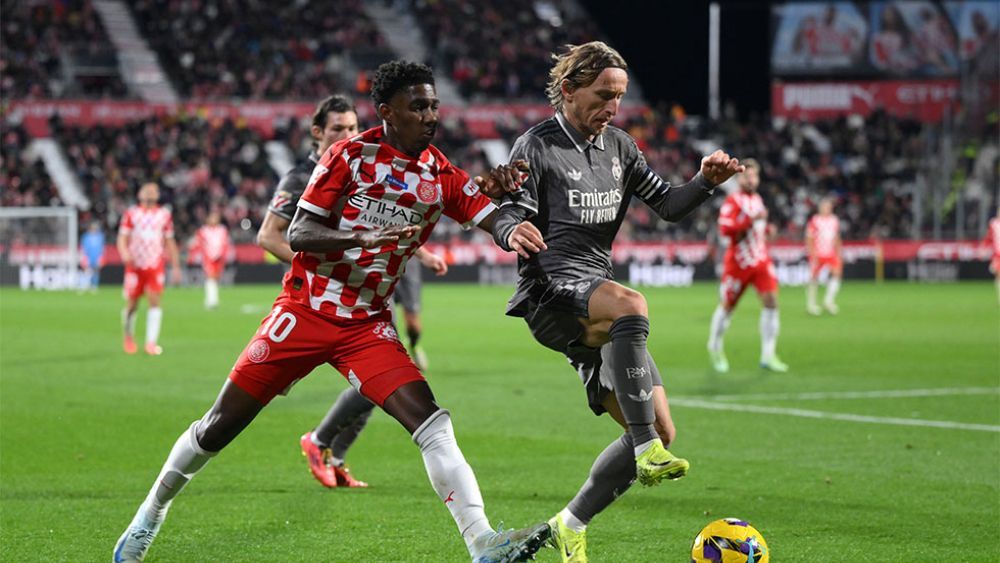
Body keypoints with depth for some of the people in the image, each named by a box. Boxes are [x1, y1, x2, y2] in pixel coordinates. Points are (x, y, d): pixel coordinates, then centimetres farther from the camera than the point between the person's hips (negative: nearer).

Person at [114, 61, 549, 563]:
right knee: (219, 428, 3)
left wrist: (498, 188, -28)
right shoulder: (351, 155, -9)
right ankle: (151, 513, 27)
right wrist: (366, 238, -30)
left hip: (368, 325, 3)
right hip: (305, 312, -3)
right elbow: (298, 235, -13)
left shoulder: (442, 176, 2)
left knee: (432, 424, -18)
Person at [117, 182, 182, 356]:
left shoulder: (164, 215, 9)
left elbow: (170, 242, 15)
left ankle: (151, 343, -14)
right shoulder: (131, 214, 3)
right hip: (135, 265, -1)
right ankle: (129, 336, 29)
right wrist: (125, 253, -22)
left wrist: (176, 266, 12)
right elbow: (122, 238, -1)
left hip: (156, 265, 1)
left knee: (155, 301, -12)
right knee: (132, 304, 3)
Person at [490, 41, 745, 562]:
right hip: (551, 289, -8)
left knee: (660, 431, 1)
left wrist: (705, 181, -3)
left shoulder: (619, 146, 16)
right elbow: (507, 214, -9)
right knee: (631, 304, -41)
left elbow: (667, 205, 17)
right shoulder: (537, 146, -3)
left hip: (596, 303, 8)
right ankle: (646, 449, -40)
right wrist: (514, 231, -33)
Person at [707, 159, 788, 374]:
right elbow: (725, 229, -23)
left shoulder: (757, 199, 14)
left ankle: (768, 355, -9)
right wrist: (751, 220, -28)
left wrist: (766, 229, 10)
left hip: (761, 260, 6)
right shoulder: (733, 201, -10)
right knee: (727, 306, 5)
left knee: (771, 301, -10)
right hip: (738, 263, -6)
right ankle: (715, 348, 28)